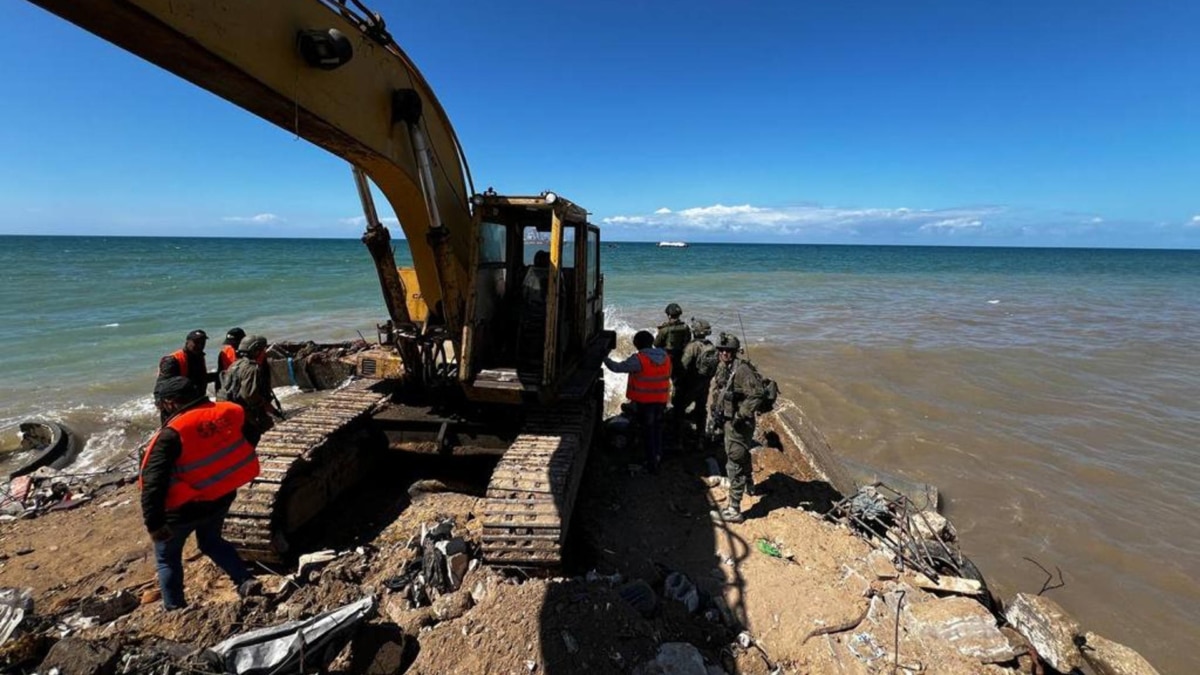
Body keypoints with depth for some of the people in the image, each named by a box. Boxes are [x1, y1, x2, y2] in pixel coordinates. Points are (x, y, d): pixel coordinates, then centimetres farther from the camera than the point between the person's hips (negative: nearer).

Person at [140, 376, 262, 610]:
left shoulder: (172, 433, -23)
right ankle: (246, 581, 16)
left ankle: (175, 611, 29)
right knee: (211, 541, 28)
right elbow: (250, 439, 7)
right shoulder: (227, 413, -9)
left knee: (167, 558, 21)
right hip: (221, 498, 5)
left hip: (185, 508, -5)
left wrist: (153, 523, -17)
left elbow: (153, 481, -24)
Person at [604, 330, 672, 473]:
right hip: (661, 400, 5)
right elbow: (668, 376, 11)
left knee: (648, 430, 7)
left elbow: (617, 367, -18)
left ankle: (652, 463, 13)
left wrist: (604, 358, -4)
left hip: (645, 401, -5)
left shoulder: (639, 359, -19)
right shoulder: (665, 357, 0)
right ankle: (658, 455, 35)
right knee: (657, 427, 23)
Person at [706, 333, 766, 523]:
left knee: (734, 465, -5)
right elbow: (714, 395, 15)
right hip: (727, 421, 9)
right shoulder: (721, 369, 6)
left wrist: (741, 415, -23)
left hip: (738, 424, -9)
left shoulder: (742, 370, -22)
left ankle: (734, 510, 2)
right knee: (742, 457, 30)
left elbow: (757, 394, -27)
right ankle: (749, 484, 54)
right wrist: (712, 418, 11)